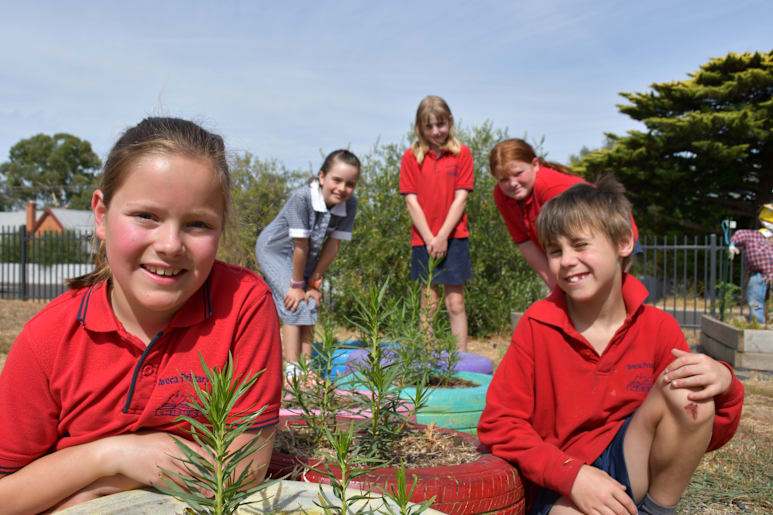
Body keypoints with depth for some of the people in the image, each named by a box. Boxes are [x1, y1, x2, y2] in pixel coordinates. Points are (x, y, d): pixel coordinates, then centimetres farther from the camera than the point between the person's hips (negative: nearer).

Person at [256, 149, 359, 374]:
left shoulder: (350, 204, -20)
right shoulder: (302, 197, -35)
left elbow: (333, 245, -14)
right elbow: (300, 245, -28)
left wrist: (314, 282, -10)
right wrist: (297, 285, -21)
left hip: (304, 258, 5)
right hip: (275, 250, -5)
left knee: (310, 305, 1)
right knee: (294, 303, -15)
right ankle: (291, 368, -11)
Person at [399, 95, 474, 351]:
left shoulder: (462, 153, 1)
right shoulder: (411, 156, 2)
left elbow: (461, 197, -4)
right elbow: (411, 200, -1)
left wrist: (443, 236, -11)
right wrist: (429, 239, -8)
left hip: (454, 237, -1)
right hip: (423, 239, 1)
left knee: (455, 303, 1)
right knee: (428, 303, 8)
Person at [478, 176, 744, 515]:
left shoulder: (658, 328, -3)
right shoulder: (538, 325, -8)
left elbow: (706, 438, 2)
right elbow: (498, 423, -9)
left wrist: (723, 385, -19)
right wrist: (572, 475, -20)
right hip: (561, 487, -5)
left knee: (689, 391, -19)